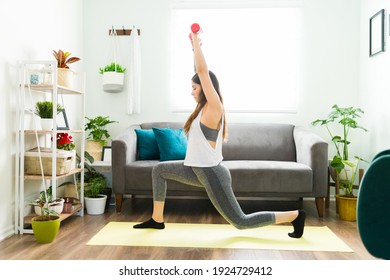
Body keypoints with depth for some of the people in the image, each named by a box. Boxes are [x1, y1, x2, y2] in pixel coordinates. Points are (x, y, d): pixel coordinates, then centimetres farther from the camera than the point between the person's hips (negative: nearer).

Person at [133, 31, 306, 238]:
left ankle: (295, 216, 11)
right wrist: (195, 46, 19)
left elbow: (203, 71, -20)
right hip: (200, 170, 9)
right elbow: (202, 72, 17)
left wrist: (196, 41, -10)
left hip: (212, 173, -9)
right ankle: (157, 220, 22)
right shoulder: (206, 108, 7)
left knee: (241, 222, 1)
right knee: (159, 170, 15)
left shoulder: (214, 108, -15)